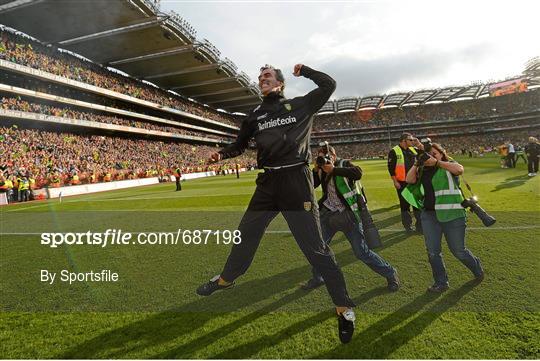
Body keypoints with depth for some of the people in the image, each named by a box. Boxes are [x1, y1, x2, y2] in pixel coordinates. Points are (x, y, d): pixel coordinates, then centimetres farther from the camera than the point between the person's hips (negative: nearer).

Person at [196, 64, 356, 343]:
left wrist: (303, 70, 13)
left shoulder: (301, 105, 7)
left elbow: (328, 85, 10)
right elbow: (240, 144, 19)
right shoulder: (255, 115, 15)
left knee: (314, 247, -4)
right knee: (246, 234, 16)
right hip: (267, 182, 5)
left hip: (296, 181, -4)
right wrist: (222, 154, 1)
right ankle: (226, 279, 41)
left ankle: (344, 308, 10)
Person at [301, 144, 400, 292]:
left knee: (362, 252, -2)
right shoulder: (322, 171, 9)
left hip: (348, 214, -5)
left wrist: (333, 170, -26)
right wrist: (316, 170, -12)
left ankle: (390, 274, 20)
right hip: (328, 213, 5)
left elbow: (358, 173, -26)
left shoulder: (344, 164, -6)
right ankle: (317, 278, 29)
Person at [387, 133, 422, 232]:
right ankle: (408, 225, 17)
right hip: (402, 183, -5)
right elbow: (391, 168, -10)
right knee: (405, 204, 5)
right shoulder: (394, 151, -8)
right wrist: (395, 181, -14)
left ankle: (420, 225, 19)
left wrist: (418, 144, 0)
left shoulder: (413, 150, 10)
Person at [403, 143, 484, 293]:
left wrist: (437, 163, -22)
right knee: (432, 251, 5)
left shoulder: (449, 165, 1)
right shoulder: (423, 170, 11)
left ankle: (477, 268, 39)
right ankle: (441, 283, 22)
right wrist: (416, 163, -11)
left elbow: (459, 169, -21)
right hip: (429, 214, 4)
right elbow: (409, 180, -3)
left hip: (451, 214, -4)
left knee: (458, 251, 8)